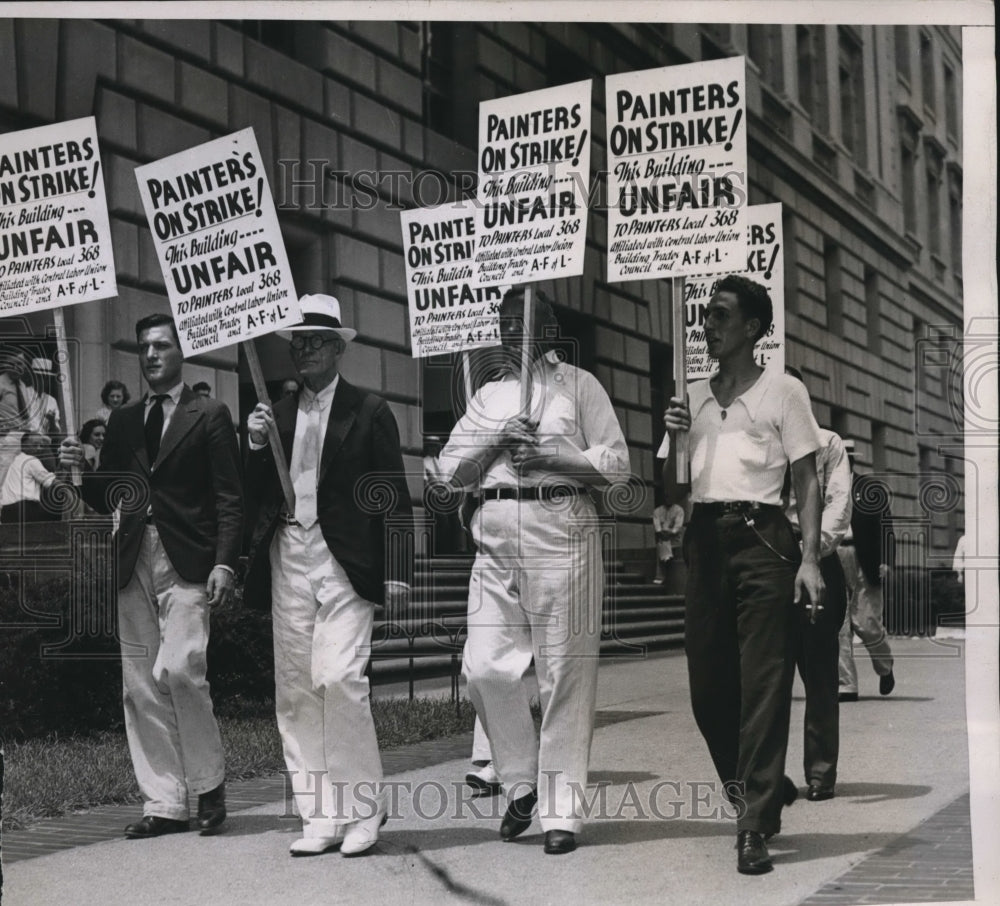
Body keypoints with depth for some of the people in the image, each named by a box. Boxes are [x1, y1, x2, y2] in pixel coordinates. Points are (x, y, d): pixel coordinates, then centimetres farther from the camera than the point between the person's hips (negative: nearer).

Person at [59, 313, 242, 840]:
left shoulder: (209, 416, 5)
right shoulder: (122, 422, 18)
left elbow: (228, 498, -1)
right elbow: (105, 500, 18)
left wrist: (224, 563, -12)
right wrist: (79, 470, -2)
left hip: (186, 562, -5)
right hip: (133, 563, 5)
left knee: (178, 669, -18)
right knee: (141, 687, 2)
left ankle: (209, 785, 1)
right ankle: (163, 804, 8)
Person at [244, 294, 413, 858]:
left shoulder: (369, 412, 3)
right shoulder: (277, 414, 16)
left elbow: (396, 500, 0)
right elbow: (256, 498, 14)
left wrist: (398, 574, -7)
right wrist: (257, 446, -3)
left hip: (343, 563, -5)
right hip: (288, 562, 5)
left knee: (339, 678, -16)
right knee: (295, 693, 3)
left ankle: (363, 810, -4)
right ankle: (322, 817, 9)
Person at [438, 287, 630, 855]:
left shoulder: (579, 384, 9)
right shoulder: (489, 396, 21)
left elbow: (617, 462, 2)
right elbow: (451, 470, 14)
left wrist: (550, 456, -10)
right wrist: (495, 440, -3)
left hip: (561, 531, -4)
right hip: (495, 537, 4)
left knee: (565, 675, -4)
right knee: (485, 668, -5)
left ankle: (562, 811, 2)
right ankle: (523, 780, 15)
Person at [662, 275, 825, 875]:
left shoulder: (783, 392, 3)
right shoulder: (693, 398, 16)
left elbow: (807, 480, 0)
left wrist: (810, 558, -10)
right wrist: (674, 438, -2)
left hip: (762, 538, -5)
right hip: (705, 538, 5)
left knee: (763, 685, -8)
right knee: (708, 684, 6)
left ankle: (756, 826, -6)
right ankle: (764, 792, 27)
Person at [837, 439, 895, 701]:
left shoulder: (870, 488, 3)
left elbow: (885, 524, -1)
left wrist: (884, 560, -10)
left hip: (863, 564, -3)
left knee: (866, 623, -4)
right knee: (838, 627, -1)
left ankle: (885, 668, 25)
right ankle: (846, 685, 3)